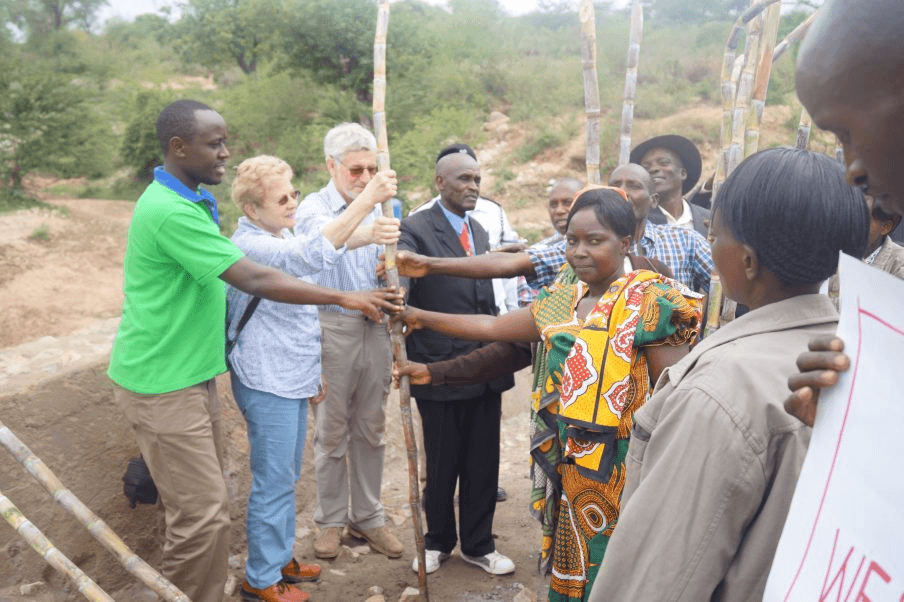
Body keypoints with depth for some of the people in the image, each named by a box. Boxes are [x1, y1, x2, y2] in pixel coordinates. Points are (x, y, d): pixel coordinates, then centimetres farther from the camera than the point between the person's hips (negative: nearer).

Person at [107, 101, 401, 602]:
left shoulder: (191, 200, 11)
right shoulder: (170, 211, -22)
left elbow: (228, 273, 20)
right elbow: (255, 281, -26)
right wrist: (345, 298, -22)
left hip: (192, 376, 10)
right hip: (162, 385, -10)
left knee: (206, 501, 16)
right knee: (201, 512, -5)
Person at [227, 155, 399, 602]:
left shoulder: (282, 238, 10)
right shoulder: (250, 247, -22)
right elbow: (315, 254, -40)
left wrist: (311, 372, 23)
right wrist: (369, 197, -40)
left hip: (291, 379, 9)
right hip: (267, 384, -9)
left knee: (287, 479, 20)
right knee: (273, 484, 3)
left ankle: (279, 558, 36)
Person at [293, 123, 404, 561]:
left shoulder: (380, 208, 8)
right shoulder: (314, 207, -7)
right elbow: (327, 239, -32)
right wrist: (368, 233, -53)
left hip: (375, 327, 4)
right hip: (332, 329, -4)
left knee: (371, 430, 13)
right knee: (331, 433, 7)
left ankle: (368, 517, 27)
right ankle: (330, 520, 25)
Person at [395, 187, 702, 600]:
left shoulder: (649, 303, -12)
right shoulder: (562, 301, 8)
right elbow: (491, 327, 15)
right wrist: (421, 317, 18)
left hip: (623, 473, -6)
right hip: (571, 469, 6)